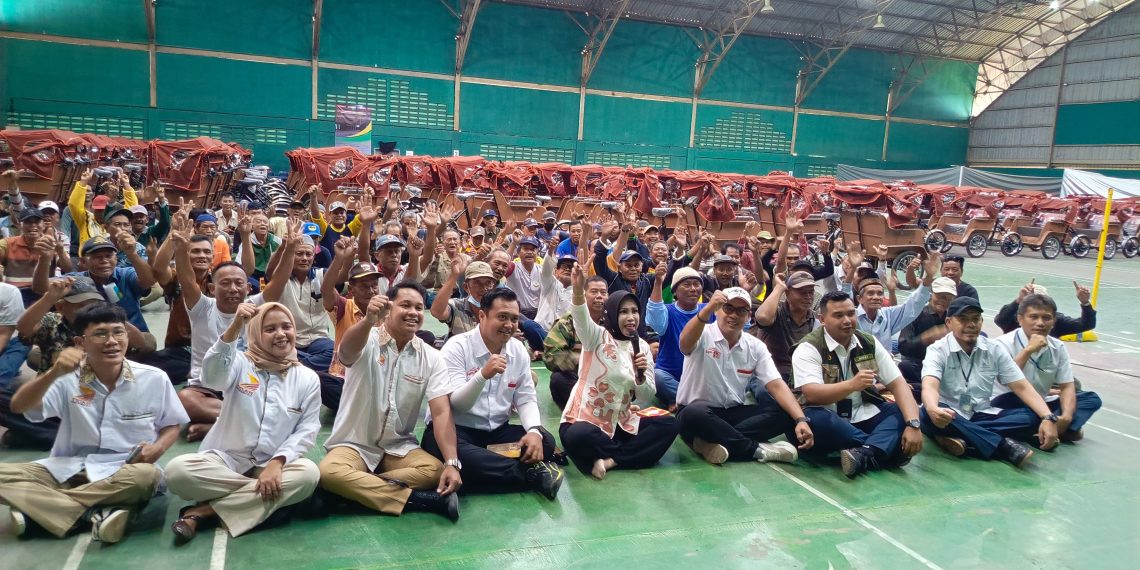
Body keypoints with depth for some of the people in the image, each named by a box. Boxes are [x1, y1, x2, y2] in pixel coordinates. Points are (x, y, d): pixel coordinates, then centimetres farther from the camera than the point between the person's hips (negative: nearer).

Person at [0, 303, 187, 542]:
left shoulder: (154, 379, -3)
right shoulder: (69, 379, -2)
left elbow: (171, 426, 8)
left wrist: (158, 447, -14)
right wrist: (53, 373, -31)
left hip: (126, 472, -1)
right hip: (68, 470, 2)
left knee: (148, 476, -37)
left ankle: (38, 507, -20)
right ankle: (98, 512, -27)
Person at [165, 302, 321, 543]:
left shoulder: (308, 379, 3)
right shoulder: (240, 364, -1)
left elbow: (306, 430, -2)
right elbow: (211, 376, -25)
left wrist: (277, 463, -20)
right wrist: (235, 327, -39)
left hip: (272, 466, 2)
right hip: (225, 459, -1)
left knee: (309, 473, -31)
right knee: (177, 470, -29)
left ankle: (202, 512, -20)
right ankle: (257, 498, -13)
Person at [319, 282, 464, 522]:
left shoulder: (431, 358, -3)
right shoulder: (367, 342, -10)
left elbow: (442, 412, -11)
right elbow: (347, 352, -36)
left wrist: (452, 463, -26)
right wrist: (369, 320, -59)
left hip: (399, 447, 2)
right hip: (354, 444, -2)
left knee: (436, 471, -26)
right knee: (329, 473, -34)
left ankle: (358, 490, -19)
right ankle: (420, 500, -29)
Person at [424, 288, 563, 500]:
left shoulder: (519, 350, 4)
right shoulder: (457, 348, -12)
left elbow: (526, 399, 4)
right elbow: (456, 404, -20)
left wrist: (534, 431, -17)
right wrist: (482, 375, -38)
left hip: (497, 431, 5)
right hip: (452, 430, -5)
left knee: (545, 441, -17)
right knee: (455, 454, -39)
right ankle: (532, 472, -30)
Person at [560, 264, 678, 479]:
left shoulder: (642, 346, 7)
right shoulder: (597, 337, -6)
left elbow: (646, 396, 5)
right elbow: (581, 318, -31)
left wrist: (640, 375, -18)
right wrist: (578, 290, -52)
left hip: (622, 422, 5)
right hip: (586, 419, -5)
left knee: (669, 424, -11)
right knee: (576, 437, -37)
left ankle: (610, 460, -18)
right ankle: (627, 453, -10)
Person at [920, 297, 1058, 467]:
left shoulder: (994, 349, 5)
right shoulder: (937, 350, -8)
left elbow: (1022, 387, 1)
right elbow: (929, 385, -26)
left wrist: (1049, 418, -16)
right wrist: (933, 409, -50)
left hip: (980, 417, 4)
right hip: (948, 417, -4)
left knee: (1031, 418, -19)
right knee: (929, 415, -38)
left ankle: (958, 437, -30)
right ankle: (1004, 445, -32)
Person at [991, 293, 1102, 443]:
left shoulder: (1058, 347, 2)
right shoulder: (1004, 343, -14)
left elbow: (1067, 386, 1)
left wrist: (1066, 416, -17)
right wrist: (1028, 350, -26)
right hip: (1009, 408, -6)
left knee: (1092, 399, -6)